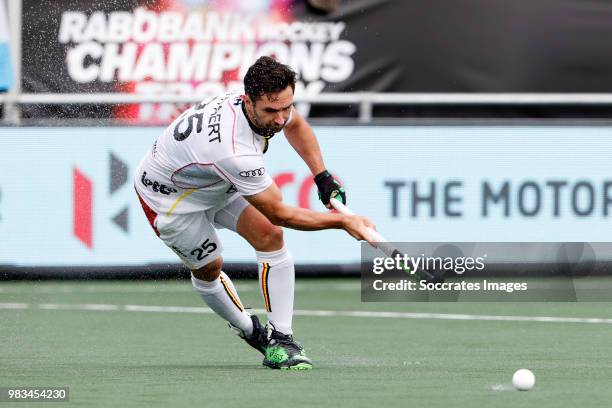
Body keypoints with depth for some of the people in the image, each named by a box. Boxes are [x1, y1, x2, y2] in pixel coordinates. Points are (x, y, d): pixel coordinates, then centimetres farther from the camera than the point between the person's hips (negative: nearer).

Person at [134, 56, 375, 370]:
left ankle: (280, 339, -8)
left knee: (269, 235, -10)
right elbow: (280, 214, -34)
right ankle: (248, 329, 29)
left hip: (214, 181, 7)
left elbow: (295, 125, 7)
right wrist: (343, 221, -29)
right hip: (168, 196, -7)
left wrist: (322, 176, -1)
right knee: (208, 268, 1)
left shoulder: (265, 101, -21)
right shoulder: (235, 152, -45)